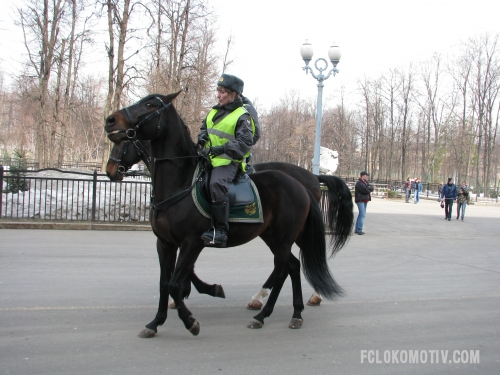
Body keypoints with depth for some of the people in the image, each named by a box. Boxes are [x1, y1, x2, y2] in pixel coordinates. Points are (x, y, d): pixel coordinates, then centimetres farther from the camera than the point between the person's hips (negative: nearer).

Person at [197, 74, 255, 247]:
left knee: (217, 184, -34)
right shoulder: (213, 112, 17)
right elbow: (204, 127, 31)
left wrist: (223, 148, -25)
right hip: (208, 159, 9)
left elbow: (245, 142, -14)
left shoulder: (242, 116, -5)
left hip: (228, 162, -9)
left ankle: (220, 231, -32)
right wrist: (202, 136, 7)